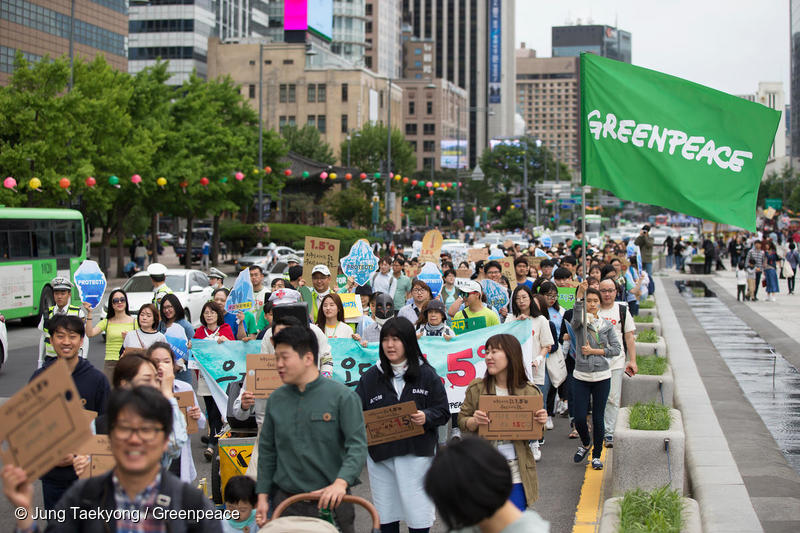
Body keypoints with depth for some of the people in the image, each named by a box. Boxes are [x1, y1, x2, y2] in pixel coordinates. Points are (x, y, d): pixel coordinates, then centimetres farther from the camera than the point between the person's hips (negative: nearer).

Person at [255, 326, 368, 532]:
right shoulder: (276, 399, 8)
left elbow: (357, 445, -13)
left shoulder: (342, 396, -6)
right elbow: (267, 451, 14)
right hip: (285, 501, 3)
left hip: (330, 500, -3)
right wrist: (262, 497, 9)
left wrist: (341, 482, -28)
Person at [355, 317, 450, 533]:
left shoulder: (426, 374, 2)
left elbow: (443, 412, 3)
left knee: (418, 516, 0)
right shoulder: (371, 377, 6)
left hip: (417, 453, -2)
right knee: (386, 515, 9)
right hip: (380, 455, 2)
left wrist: (426, 418, -17)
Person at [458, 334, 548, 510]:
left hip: (516, 470, 0)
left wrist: (541, 422, -14)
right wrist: (474, 421, -17)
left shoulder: (530, 392, 0)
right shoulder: (476, 389, 0)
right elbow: (462, 420, 4)